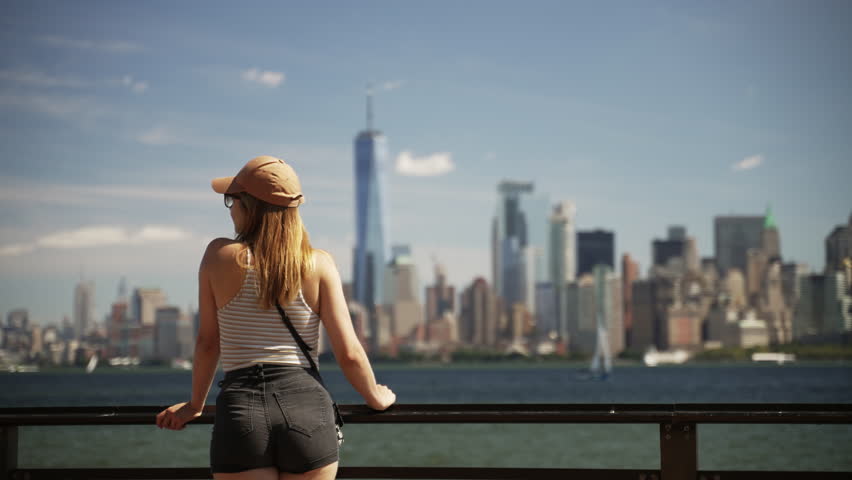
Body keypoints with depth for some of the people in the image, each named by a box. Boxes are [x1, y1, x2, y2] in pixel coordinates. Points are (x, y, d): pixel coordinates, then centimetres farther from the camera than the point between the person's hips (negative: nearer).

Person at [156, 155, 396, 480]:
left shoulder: (220, 256, 3)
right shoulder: (319, 264, 4)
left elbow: (208, 343, 10)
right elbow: (349, 353, 0)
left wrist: (195, 404, 26)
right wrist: (375, 397, 19)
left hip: (240, 409, -1)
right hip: (306, 407, 1)